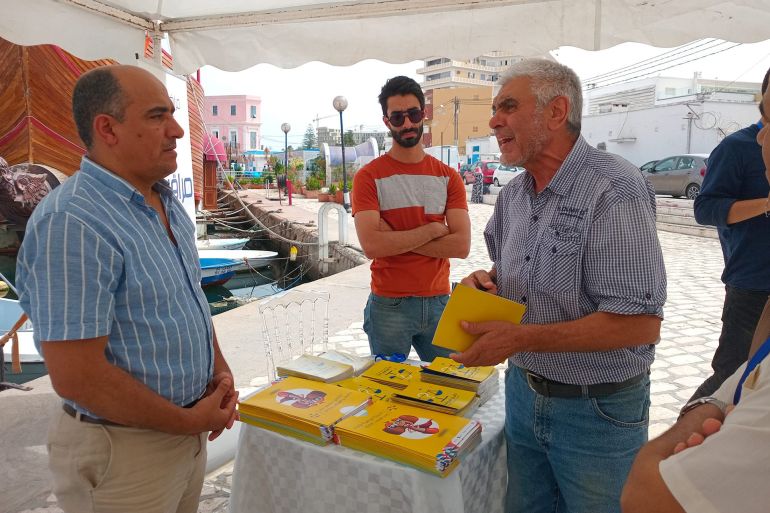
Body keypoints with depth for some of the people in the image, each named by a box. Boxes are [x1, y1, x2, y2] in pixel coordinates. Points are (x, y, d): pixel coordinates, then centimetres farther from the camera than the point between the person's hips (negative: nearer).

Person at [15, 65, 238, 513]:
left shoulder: (168, 203, 4)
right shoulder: (71, 224, -25)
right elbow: (76, 376, -26)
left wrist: (219, 368, -1)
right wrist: (187, 421, -16)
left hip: (188, 428, 8)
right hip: (124, 452, -8)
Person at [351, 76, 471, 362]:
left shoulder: (448, 177, 3)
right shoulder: (369, 177, -5)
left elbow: (461, 245, -9)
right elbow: (371, 245, -19)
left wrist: (395, 241, -14)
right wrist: (432, 230, -11)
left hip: (439, 303, 3)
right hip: (389, 306, -2)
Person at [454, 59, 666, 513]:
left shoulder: (613, 189, -22)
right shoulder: (513, 194, 3)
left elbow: (640, 322, -26)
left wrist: (519, 338, -26)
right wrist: (484, 282, -5)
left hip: (597, 408, -6)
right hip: (523, 391, 7)